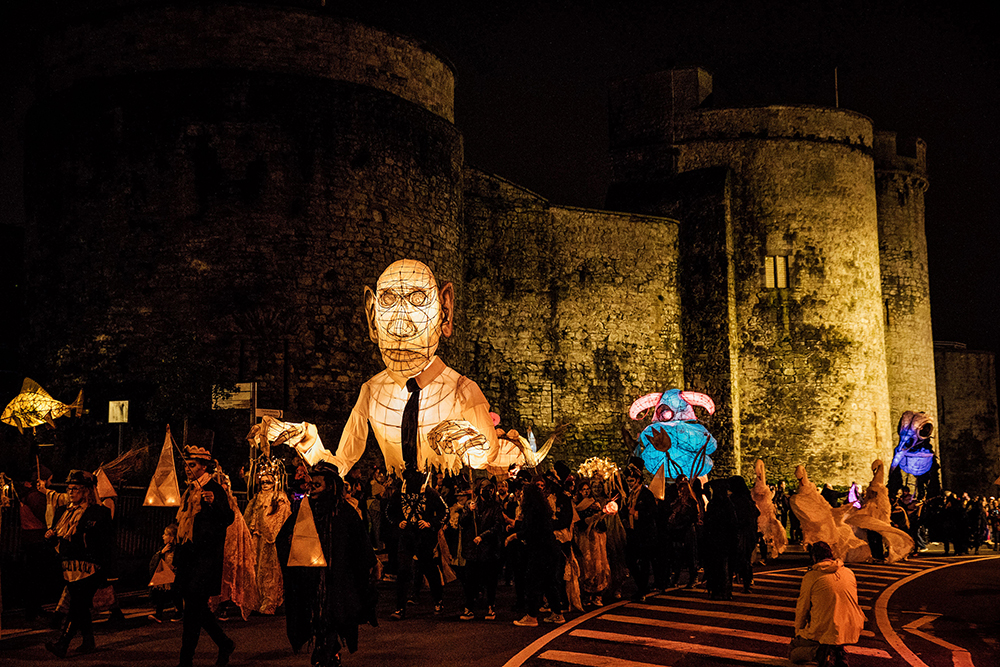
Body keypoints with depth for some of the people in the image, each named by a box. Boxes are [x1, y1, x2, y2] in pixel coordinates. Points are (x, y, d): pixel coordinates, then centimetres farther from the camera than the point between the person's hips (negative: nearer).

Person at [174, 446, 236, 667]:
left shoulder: (214, 489, -8)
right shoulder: (190, 491, 18)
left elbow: (228, 518, -19)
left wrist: (213, 503, -37)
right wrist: (178, 555, 23)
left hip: (206, 556, -9)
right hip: (190, 554, 9)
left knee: (193, 606, -9)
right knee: (196, 606, 11)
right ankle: (225, 644, 24)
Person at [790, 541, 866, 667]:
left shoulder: (811, 577, -5)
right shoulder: (849, 572, 9)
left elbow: (802, 609, 3)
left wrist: (798, 632, 19)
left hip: (824, 632, -5)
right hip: (852, 632, 5)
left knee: (793, 654, 17)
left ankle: (819, 651, -12)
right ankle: (839, 653, 14)